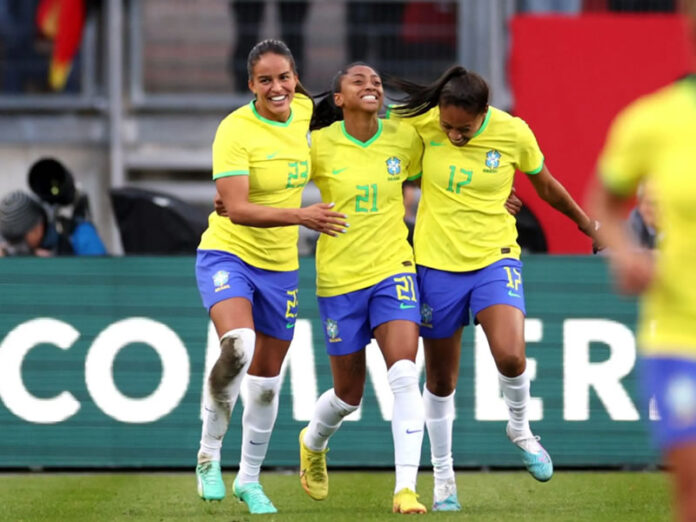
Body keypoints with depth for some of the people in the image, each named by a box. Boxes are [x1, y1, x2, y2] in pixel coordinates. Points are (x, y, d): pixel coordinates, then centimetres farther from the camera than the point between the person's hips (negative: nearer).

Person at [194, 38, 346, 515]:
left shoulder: (303, 112, -2)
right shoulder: (235, 130, -20)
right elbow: (237, 210, -27)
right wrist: (301, 216, -36)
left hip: (281, 265, 6)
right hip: (228, 254, -6)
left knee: (267, 379, 13)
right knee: (237, 346, -32)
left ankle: (250, 479, 32)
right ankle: (209, 456, -13)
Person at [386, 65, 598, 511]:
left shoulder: (514, 133, -11)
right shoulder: (423, 123, -12)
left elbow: (546, 186, 8)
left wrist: (587, 224, 19)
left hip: (494, 258, -1)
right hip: (436, 263, 1)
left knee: (510, 356, -23)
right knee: (441, 378, 8)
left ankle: (520, 429, 9)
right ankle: (443, 477, 26)